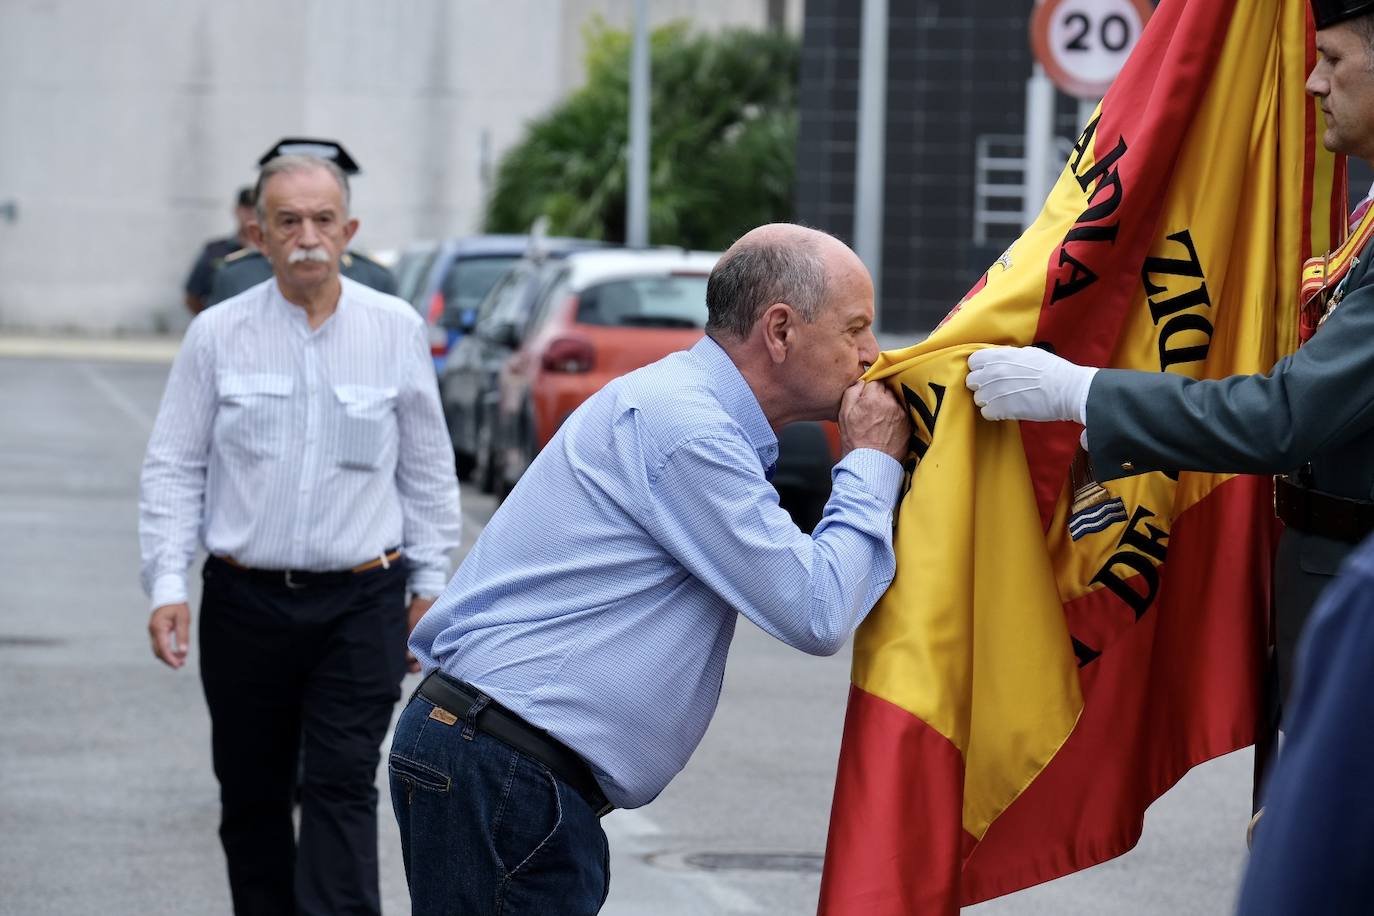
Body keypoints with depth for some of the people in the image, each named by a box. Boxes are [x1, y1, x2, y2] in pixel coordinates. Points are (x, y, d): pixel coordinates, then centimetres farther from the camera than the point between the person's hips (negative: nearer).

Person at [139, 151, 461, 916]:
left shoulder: (396, 329, 3)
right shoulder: (218, 333, 2)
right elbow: (174, 469, 4)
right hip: (246, 600, 1)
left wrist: (430, 584, 8)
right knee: (251, 795, 9)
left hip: (360, 602, -1)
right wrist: (167, 584, -6)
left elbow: (428, 469, 10)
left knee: (344, 787, -10)